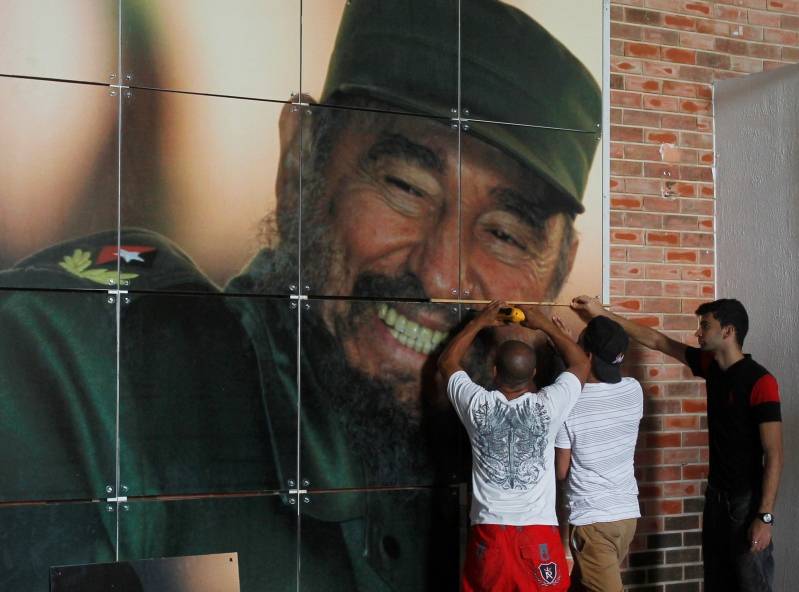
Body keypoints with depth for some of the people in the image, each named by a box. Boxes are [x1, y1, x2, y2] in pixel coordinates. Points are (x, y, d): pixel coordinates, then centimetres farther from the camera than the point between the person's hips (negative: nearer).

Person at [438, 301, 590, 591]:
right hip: (539, 531, -1)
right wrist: (544, 324, 14)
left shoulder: (477, 405, -7)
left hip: (488, 531, 1)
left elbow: (446, 362, 14)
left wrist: (478, 323, 20)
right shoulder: (547, 406, -9)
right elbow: (581, 364, 10)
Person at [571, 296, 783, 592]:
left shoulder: (759, 381, -17)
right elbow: (657, 341, 13)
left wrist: (765, 516, -22)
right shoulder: (712, 367, 4)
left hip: (748, 499, -7)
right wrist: (602, 313, 13)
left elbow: (773, 455, -19)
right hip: (716, 494, 8)